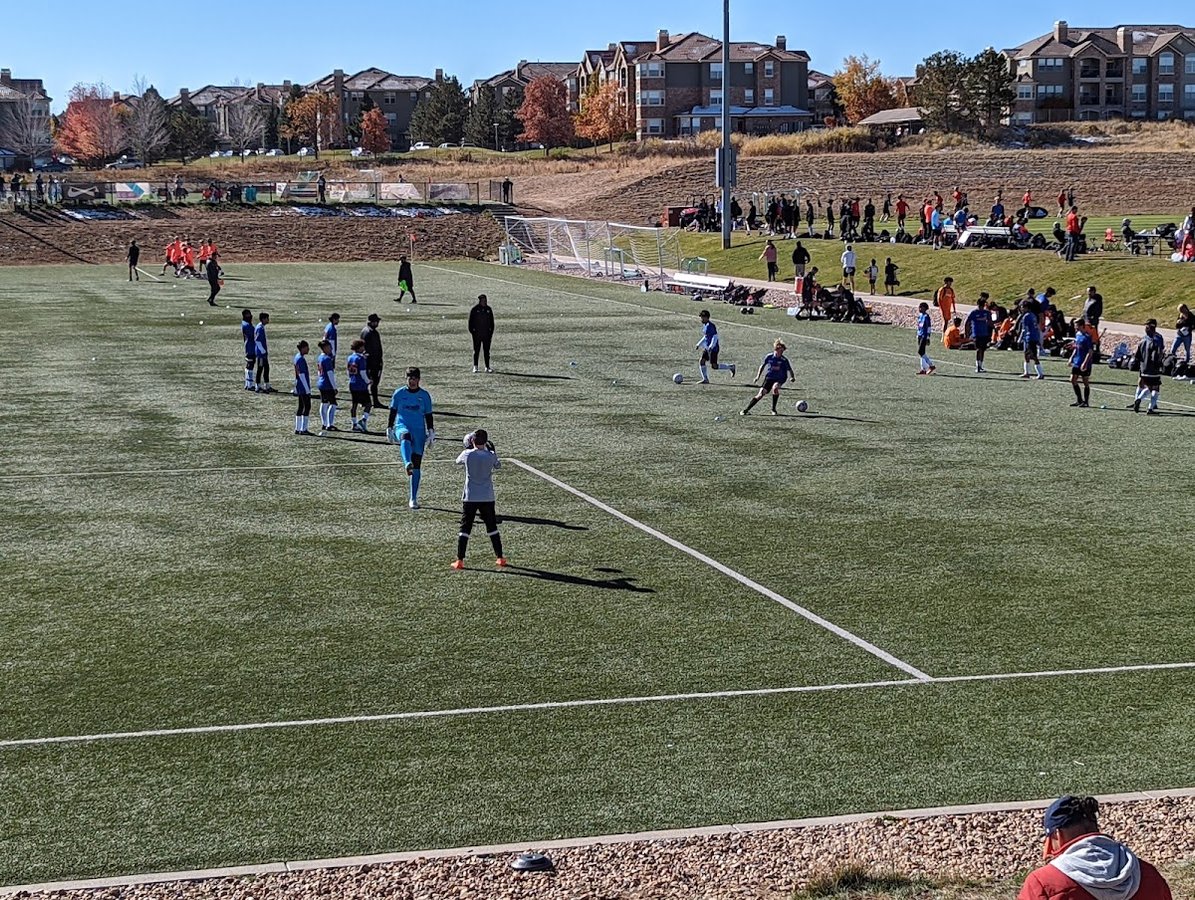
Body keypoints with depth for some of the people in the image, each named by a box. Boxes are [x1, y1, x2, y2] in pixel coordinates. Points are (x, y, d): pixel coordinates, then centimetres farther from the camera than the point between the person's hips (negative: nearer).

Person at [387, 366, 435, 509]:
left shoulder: (424, 395, 7)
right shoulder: (399, 393, 5)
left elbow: (428, 416, 10)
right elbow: (393, 412, 12)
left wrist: (431, 433, 5)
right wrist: (389, 429, 9)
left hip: (419, 430, 1)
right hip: (402, 426, -1)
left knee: (417, 466, 0)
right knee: (406, 437, -42)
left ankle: (413, 499, 9)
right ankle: (407, 464, -67)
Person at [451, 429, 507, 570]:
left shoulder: (467, 454, -9)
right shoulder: (490, 456, -7)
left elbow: (458, 461, 14)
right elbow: (498, 466, 15)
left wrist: (468, 447, 25)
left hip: (470, 497, -1)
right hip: (487, 498, 1)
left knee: (465, 528, 3)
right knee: (492, 527, 13)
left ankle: (460, 560, -2)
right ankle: (500, 558, 17)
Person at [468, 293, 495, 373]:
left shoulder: (488, 309, 8)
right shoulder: (474, 310, -3)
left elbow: (491, 322, 13)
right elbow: (470, 321, -1)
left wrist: (491, 332, 7)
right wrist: (472, 331, -9)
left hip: (487, 333, 3)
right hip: (477, 334, -3)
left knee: (486, 351, 6)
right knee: (476, 351, 0)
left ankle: (487, 367, 10)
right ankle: (475, 367, 5)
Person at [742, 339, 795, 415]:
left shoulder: (784, 360, -9)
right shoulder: (769, 357, -4)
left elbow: (789, 370, -3)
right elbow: (762, 366, 12)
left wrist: (792, 377, -22)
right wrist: (758, 376, 10)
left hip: (779, 379, -1)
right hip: (768, 378, 1)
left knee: (775, 387, -34)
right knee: (761, 394, -11)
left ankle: (773, 409, -17)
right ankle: (746, 410, -1)